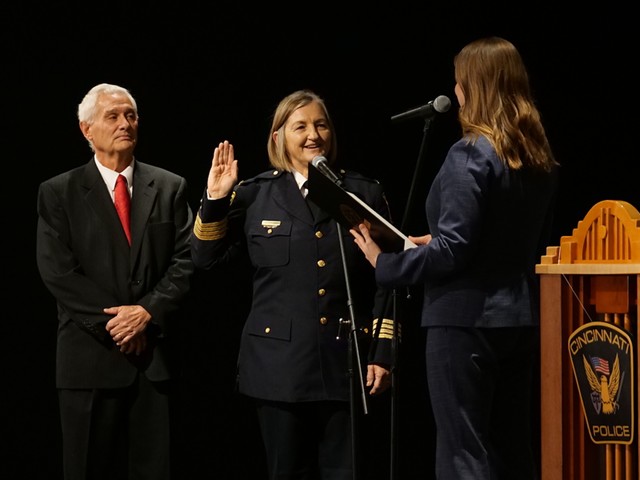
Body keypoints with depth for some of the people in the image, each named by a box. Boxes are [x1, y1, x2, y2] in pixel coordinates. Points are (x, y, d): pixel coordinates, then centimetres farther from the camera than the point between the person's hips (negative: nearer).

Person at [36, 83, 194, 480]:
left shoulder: (170, 188, 10)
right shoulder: (58, 193, 3)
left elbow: (186, 260, 3)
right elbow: (57, 270, -5)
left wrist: (149, 312, -12)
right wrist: (111, 321, -12)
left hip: (154, 352, 2)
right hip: (90, 355, -2)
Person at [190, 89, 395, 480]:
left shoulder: (365, 193, 6)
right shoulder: (254, 195, 5)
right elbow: (208, 259, 4)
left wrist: (382, 354, -1)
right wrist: (215, 200, -9)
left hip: (347, 364, 0)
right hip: (280, 365, 0)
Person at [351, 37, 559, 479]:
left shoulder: (471, 155, -15)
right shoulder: (540, 159, 9)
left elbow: (452, 250, -18)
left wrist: (384, 264, -6)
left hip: (466, 320, -8)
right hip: (520, 318, 8)